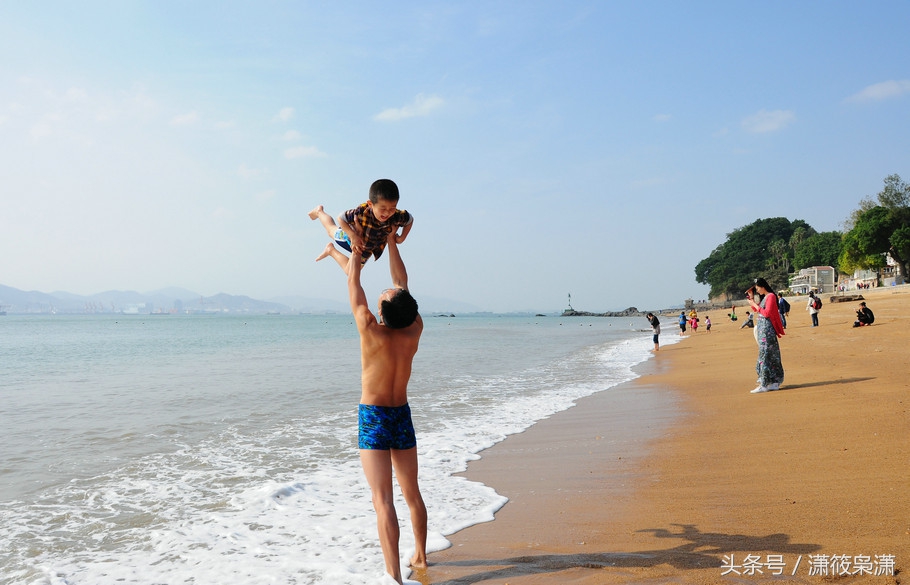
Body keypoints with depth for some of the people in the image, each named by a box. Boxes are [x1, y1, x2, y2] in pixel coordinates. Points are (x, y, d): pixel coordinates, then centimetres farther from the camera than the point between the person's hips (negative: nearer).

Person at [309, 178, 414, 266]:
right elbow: (341, 218, -31)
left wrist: (402, 238, -28)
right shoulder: (361, 212, -47)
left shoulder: (397, 216, -42)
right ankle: (320, 211, 64)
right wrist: (353, 236, -44)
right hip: (351, 236, -3)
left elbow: (410, 219, -17)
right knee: (332, 229, 33)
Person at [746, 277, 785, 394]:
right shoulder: (763, 297, 16)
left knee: (765, 355, -9)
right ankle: (774, 383, 15)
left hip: (767, 329, -9)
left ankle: (764, 385, -9)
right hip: (761, 328, 9)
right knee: (770, 355, 10)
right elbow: (756, 310, 21)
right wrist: (751, 298, 14)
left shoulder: (771, 296, -11)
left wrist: (755, 305, -12)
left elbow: (767, 313, -18)